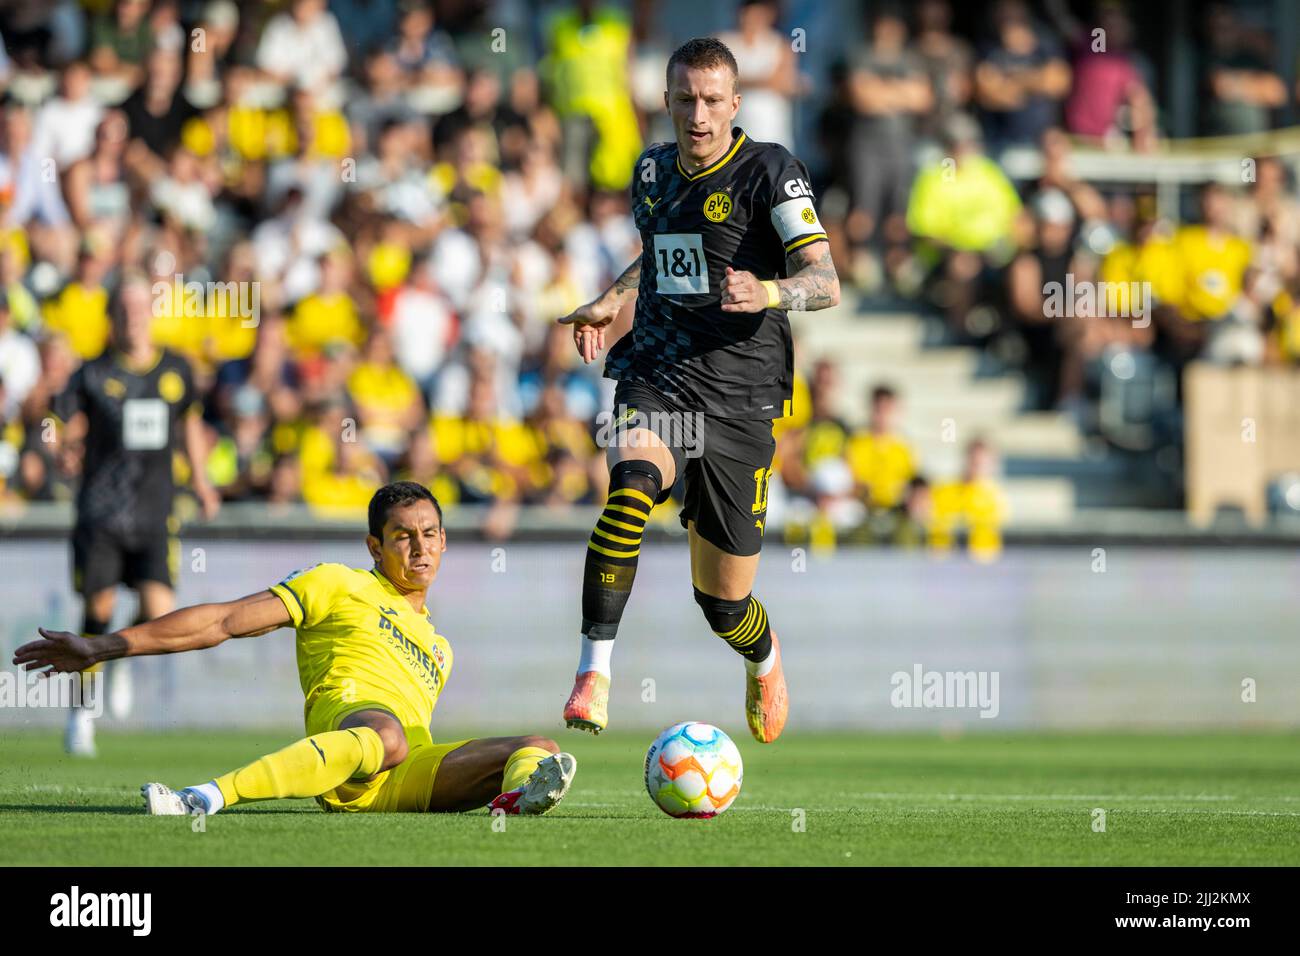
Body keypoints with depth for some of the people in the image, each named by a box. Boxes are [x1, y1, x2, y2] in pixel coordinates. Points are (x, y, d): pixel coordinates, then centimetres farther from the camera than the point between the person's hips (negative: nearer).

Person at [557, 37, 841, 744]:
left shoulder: (769, 170, -5)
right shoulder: (653, 171, 12)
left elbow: (826, 282, -14)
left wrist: (768, 293, -34)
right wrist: (611, 302, 16)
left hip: (741, 395, -3)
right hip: (657, 375, 3)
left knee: (723, 603, 5)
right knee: (633, 481, -34)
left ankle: (764, 659, 44)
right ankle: (594, 671, -32)